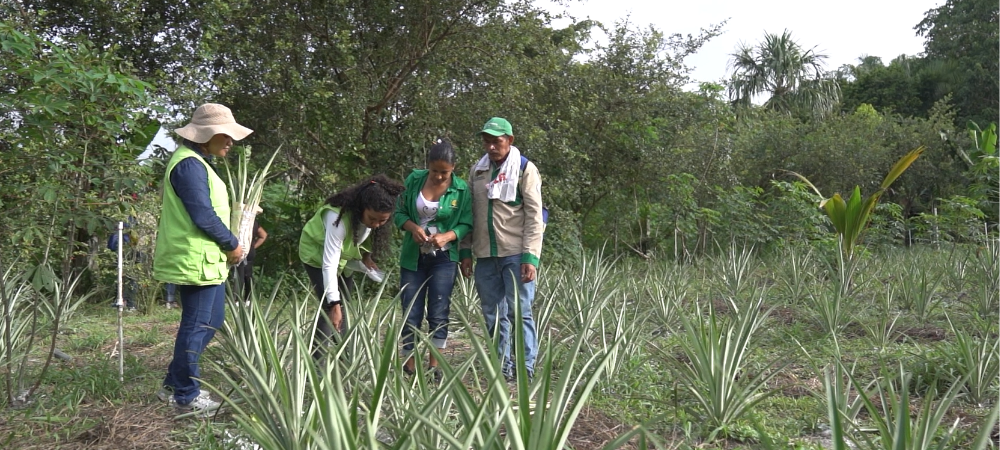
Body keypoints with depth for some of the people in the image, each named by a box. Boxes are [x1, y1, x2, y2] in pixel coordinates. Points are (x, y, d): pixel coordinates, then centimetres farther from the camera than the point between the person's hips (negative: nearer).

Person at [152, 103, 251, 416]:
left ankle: (174, 384, 29)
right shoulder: (189, 165, -17)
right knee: (197, 326, -1)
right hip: (195, 260, -11)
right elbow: (204, 216, -21)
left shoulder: (198, 162, 17)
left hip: (206, 260, 11)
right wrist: (232, 245, -9)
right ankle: (187, 396, 12)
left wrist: (228, 244, 10)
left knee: (212, 321, 18)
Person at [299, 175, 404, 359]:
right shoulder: (339, 217, -41)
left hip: (343, 252, 7)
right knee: (329, 308, -17)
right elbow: (329, 264, -40)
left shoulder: (372, 215, -21)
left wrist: (365, 255, -14)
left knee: (344, 305, 6)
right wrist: (334, 304, -42)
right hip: (317, 253, -6)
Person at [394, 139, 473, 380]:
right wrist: (412, 227, -16)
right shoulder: (414, 179, -1)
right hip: (413, 257, 2)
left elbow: (466, 225, -4)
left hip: (444, 258, -2)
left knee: (438, 315, -1)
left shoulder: (461, 189, -6)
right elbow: (400, 212, 4)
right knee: (411, 314, 4)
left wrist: (447, 236, -22)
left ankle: (434, 367, 9)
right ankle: (409, 367, 13)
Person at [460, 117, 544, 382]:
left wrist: (531, 256, -14)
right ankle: (503, 367, 17)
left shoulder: (525, 169, -2)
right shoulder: (477, 171, 13)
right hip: (485, 256, 5)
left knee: (519, 312, -5)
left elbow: (534, 216, -7)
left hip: (515, 254, -5)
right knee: (493, 315, 8)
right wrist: (466, 252, 9)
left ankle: (526, 369, 3)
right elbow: (470, 213, 15)